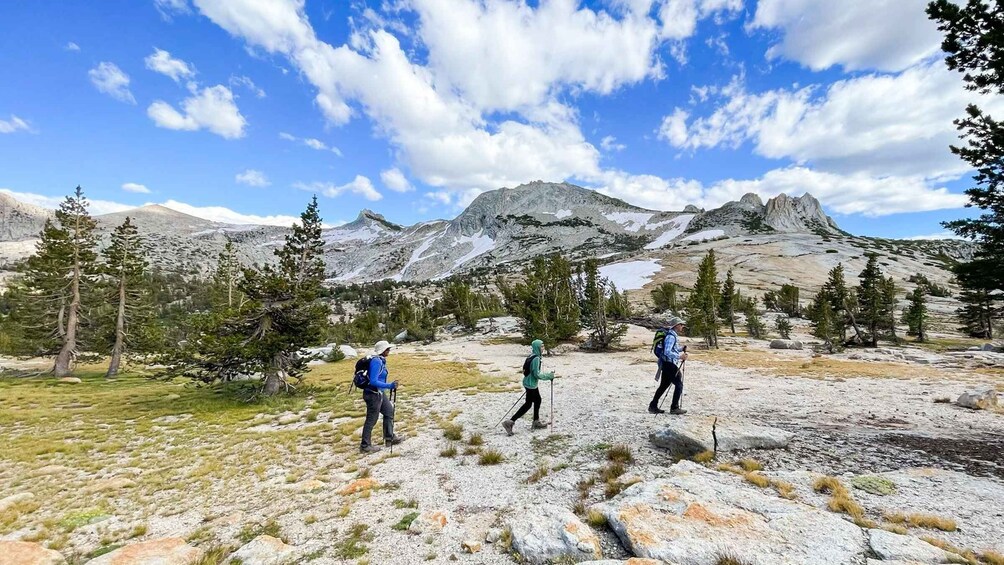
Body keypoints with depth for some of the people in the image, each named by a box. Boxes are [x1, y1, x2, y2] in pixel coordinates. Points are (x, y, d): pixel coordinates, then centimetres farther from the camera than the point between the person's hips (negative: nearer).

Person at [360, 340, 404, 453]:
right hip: (373, 394, -10)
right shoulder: (376, 361, -23)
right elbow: (373, 381, -28)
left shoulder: (380, 360, 6)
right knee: (371, 420, 4)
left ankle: (390, 438, 32)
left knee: (389, 412, 19)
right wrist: (389, 386, -28)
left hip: (379, 393, 10)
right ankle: (365, 446, 19)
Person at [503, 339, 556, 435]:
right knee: (528, 404, -1)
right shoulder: (536, 358, -23)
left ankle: (536, 422, 32)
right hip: (531, 384, -9)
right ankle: (510, 422, -2)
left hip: (529, 383, 10)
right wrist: (549, 376, -14)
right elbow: (537, 374, -24)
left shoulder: (532, 356, 6)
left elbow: (526, 370, 16)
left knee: (538, 400, 20)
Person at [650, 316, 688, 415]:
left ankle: (653, 406, 17)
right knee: (679, 384, -2)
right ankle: (674, 408, 5)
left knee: (664, 385, 13)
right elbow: (667, 352, -26)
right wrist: (679, 356, -20)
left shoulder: (674, 335, 15)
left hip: (667, 364, 10)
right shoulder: (671, 336, -18)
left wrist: (681, 352, 10)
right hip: (669, 364, -10)